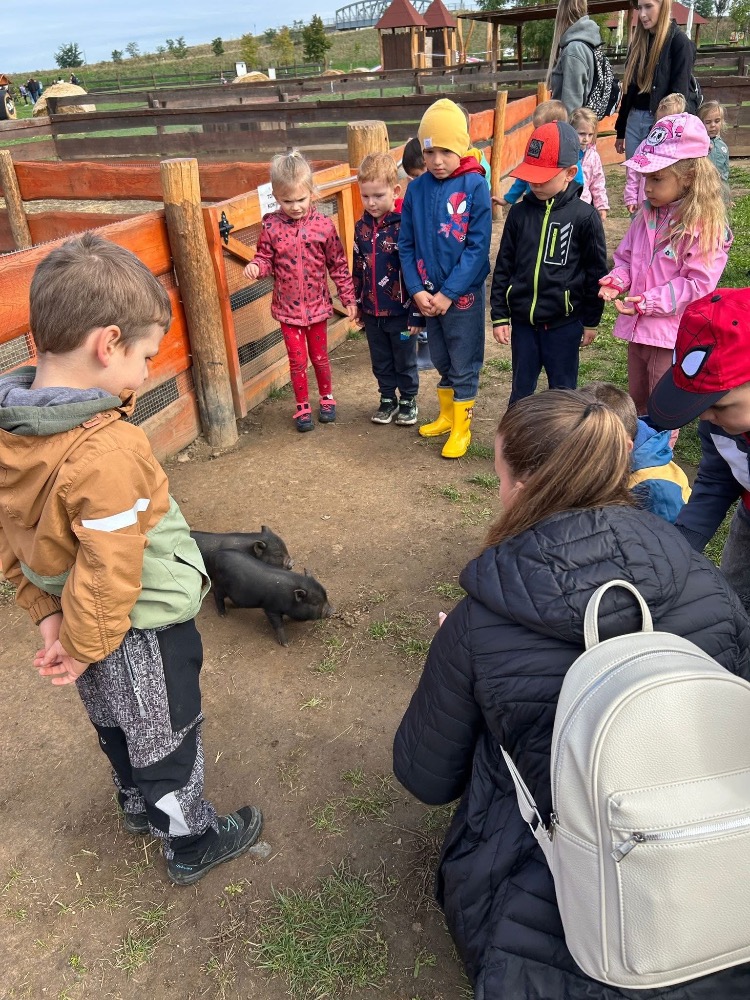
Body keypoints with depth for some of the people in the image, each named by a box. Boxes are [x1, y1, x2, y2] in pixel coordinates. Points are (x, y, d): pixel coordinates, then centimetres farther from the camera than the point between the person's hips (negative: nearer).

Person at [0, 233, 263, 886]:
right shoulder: (107, 451, -35)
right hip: (145, 634, -8)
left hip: (85, 625, 8)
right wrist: (82, 647, -14)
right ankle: (192, 843, 39)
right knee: (167, 741, 16)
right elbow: (111, 571, -29)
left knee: (117, 728, 29)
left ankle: (140, 807, 55)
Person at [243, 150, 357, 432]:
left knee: (320, 357, 15)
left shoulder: (323, 225, -9)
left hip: (317, 305, 0)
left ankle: (326, 398, 38)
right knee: (297, 361, 7)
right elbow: (266, 258, 1)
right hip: (288, 308, 0)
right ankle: (302, 407, 25)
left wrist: (348, 298, 0)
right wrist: (256, 267, -23)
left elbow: (338, 265, -2)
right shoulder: (271, 227, -9)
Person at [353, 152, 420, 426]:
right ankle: (387, 398, 34)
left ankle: (408, 400, 30)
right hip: (372, 311, 5)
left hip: (401, 311, -5)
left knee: (405, 361, 12)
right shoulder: (362, 227, 2)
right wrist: (357, 302, 15)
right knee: (381, 362, 18)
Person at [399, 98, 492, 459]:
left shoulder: (474, 186, -12)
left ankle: (461, 429, 21)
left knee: (464, 365, 7)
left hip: (463, 293, -4)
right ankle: (446, 416, 36)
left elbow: (478, 246, -15)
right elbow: (406, 245, 2)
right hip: (428, 294, 4)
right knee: (442, 361, 18)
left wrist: (448, 293, -18)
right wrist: (416, 290, -9)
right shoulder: (416, 189, 0)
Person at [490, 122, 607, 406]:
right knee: (521, 390, 14)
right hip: (522, 321, 3)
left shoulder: (585, 216, -7)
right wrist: (499, 316, 3)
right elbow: (504, 266, 6)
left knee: (562, 390, 11)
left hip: (564, 323, -2)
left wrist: (591, 321, 2)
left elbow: (596, 272, -1)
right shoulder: (519, 212, 2)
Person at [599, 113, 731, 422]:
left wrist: (649, 302, -25)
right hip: (638, 328, 7)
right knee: (636, 405, 23)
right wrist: (617, 280, -8)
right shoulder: (647, 216, 5)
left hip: (672, 336, -7)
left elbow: (698, 285, -19)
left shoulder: (706, 228, -16)